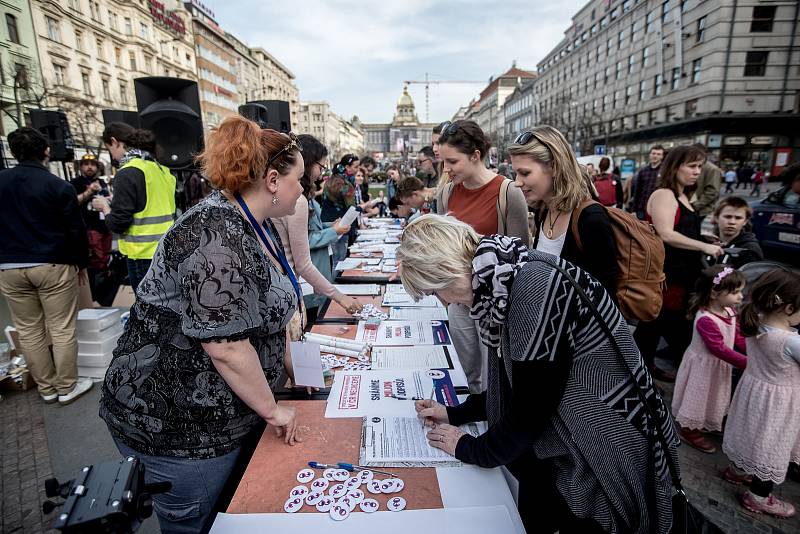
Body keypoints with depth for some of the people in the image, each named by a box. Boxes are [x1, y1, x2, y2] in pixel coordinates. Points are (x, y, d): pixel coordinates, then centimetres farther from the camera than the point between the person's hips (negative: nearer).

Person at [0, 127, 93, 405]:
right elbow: (76, 230, -6)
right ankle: (67, 387, 12)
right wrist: (82, 263, 6)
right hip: (53, 265, -4)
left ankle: (46, 388, 21)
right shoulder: (59, 185, -8)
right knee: (62, 330, 4)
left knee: (28, 331, 12)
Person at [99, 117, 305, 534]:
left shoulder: (256, 225, 4)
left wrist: (289, 364, 15)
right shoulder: (216, 235, -27)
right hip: (176, 425, -8)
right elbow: (226, 346, -29)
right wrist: (271, 410, -15)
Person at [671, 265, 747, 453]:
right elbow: (719, 349, -32)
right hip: (703, 365, -8)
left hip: (720, 365, 8)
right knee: (699, 395, 9)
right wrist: (747, 362, -32)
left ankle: (707, 424, 49)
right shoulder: (705, 319, -33)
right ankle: (689, 430, 29)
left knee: (713, 396, 26)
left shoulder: (730, 312, -5)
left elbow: (738, 339, 3)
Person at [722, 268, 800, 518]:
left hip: (754, 386, 7)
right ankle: (758, 497, 31)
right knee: (771, 447, 12)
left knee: (752, 435, 29)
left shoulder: (754, 324, -10)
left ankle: (738, 470, 51)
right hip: (778, 401, -7)